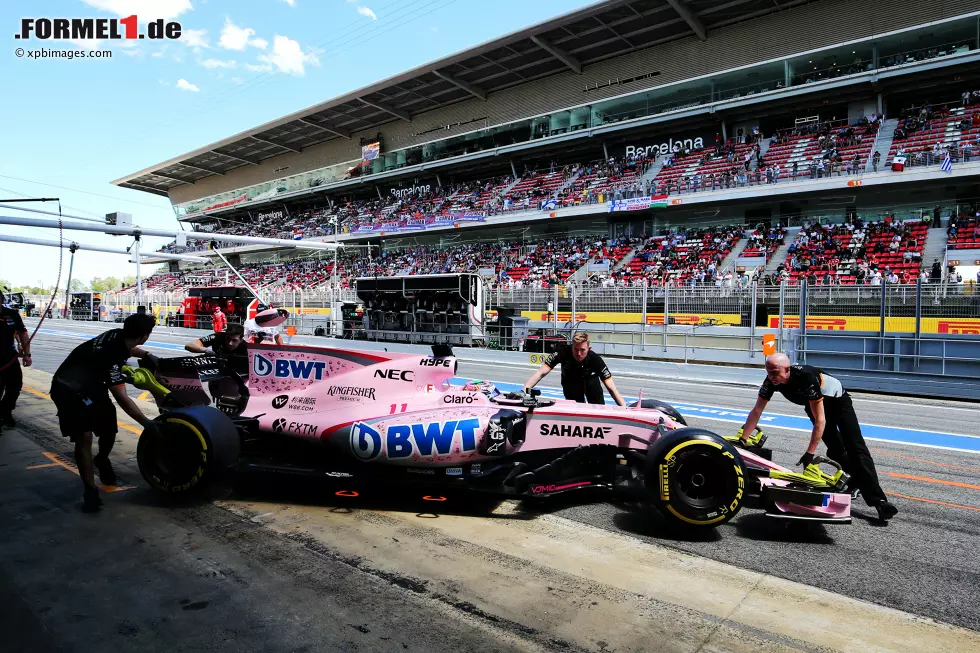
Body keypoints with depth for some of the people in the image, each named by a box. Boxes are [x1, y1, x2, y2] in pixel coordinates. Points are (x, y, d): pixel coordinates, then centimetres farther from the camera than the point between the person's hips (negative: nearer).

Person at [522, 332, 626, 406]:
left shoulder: (595, 359, -36)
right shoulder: (563, 352, -37)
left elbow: (612, 389, -34)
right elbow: (541, 372, -37)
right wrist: (524, 391, -50)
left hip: (590, 379, 0)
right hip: (570, 380, 0)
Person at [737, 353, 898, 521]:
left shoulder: (806, 377, -42)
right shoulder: (771, 380, -25)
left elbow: (820, 420, -37)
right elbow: (756, 412, -17)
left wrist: (810, 453, -36)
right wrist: (741, 440, -20)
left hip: (838, 400, -5)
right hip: (814, 405, 5)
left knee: (855, 448, -13)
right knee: (836, 451, 0)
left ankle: (878, 499, -13)